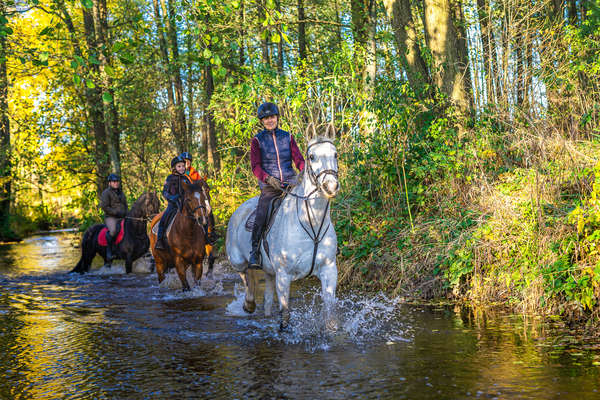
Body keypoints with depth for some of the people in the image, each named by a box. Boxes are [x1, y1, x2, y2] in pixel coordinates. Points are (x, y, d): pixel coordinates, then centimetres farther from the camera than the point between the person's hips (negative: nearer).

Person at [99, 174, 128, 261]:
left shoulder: (121, 193, 21)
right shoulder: (106, 192, -1)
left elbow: (125, 205, 27)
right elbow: (104, 207, -10)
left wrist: (125, 213, 6)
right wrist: (116, 212, -15)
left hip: (122, 218, 7)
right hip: (110, 217, -7)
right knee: (114, 230, -36)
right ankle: (109, 252, -25)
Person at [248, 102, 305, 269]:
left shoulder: (287, 137, 13)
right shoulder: (257, 140, 6)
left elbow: (299, 159, 11)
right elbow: (255, 166, -1)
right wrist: (268, 178, -19)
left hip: (290, 181, 2)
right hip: (269, 186, -2)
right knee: (260, 217, -20)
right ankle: (254, 252, -11)